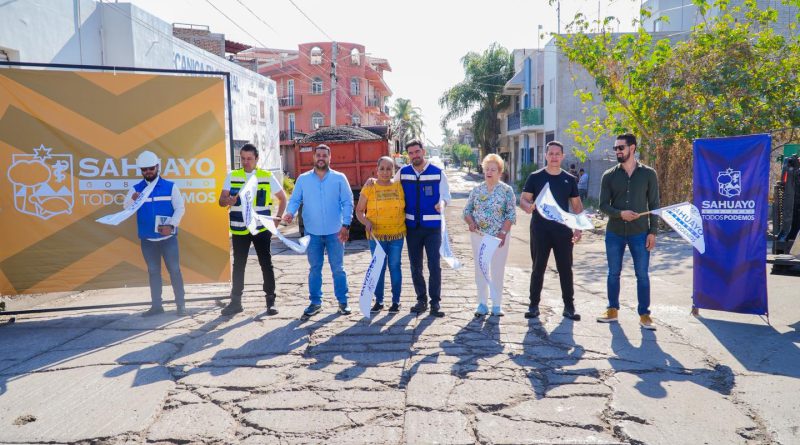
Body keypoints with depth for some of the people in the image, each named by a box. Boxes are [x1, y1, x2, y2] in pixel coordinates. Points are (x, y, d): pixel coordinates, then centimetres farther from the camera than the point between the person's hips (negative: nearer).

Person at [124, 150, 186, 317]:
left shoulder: (170, 186, -1)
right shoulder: (136, 189, 3)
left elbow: (180, 208, -3)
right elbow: (126, 209, -10)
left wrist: (171, 225, -18)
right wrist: (133, 199, -33)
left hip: (168, 237, -2)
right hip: (147, 239, 2)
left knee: (174, 270, 1)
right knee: (153, 271, 10)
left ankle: (180, 304, 8)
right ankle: (156, 305, 18)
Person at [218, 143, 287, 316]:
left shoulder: (267, 177, 0)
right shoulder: (232, 176, 4)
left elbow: (283, 198, 8)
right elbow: (221, 201, 1)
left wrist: (277, 219, 0)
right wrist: (230, 200, -22)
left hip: (262, 229, -1)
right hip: (239, 229, 2)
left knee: (266, 264, 2)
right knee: (238, 266, 8)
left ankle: (270, 301, 11)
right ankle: (235, 302, 17)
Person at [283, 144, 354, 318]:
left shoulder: (339, 178, 0)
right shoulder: (303, 179, 5)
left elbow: (347, 202, -2)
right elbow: (295, 200, 3)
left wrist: (345, 225, -11)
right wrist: (290, 213, -19)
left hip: (335, 232, -1)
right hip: (312, 232, 2)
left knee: (338, 268, 6)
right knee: (314, 269, 10)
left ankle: (343, 302, 17)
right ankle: (315, 302, 19)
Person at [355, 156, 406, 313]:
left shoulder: (399, 186, 3)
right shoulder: (369, 188, -1)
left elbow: (406, 207, 11)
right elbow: (359, 211, 2)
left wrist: (406, 222, -1)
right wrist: (366, 222, -14)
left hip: (396, 234, 1)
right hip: (376, 235, -1)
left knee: (394, 266, 7)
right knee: (378, 268, 6)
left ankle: (396, 301, 17)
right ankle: (379, 301, 19)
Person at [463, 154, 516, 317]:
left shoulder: (507, 190, -2)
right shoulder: (477, 190, 6)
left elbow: (511, 214, -5)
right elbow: (467, 210, 9)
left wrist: (503, 232, -14)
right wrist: (470, 222, -10)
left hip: (499, 237, -2)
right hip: (478, 236, 3)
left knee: (497, 271, 3)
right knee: (480, 270, 6)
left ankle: (497, 305, 13)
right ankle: (482, 304, 15)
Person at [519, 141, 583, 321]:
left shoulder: (569, 179, 8)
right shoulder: (535, 177, 2)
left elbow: (577, 206, 11)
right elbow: (523, 199, 0)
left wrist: (578, 228, 0)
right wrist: (527, 206, -24)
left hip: (563, 230, 2)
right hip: (540, 230, -1)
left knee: (566, 268, 4)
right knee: (538, 268, 5)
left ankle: (569, 306, 14)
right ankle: (534, 305, 14)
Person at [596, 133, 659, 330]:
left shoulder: (648, 174, 0)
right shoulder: (609, 175, 2)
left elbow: (654, 205, 1)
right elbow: (603, 205, 0)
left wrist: (653, 232, -4)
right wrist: (620, 213, -19)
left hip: (640, 233, -1)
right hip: (614, 233, 2)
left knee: (642, 275, 3)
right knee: (613, 273, 10)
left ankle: (644, 315, 14)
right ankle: (612, 310, 23)